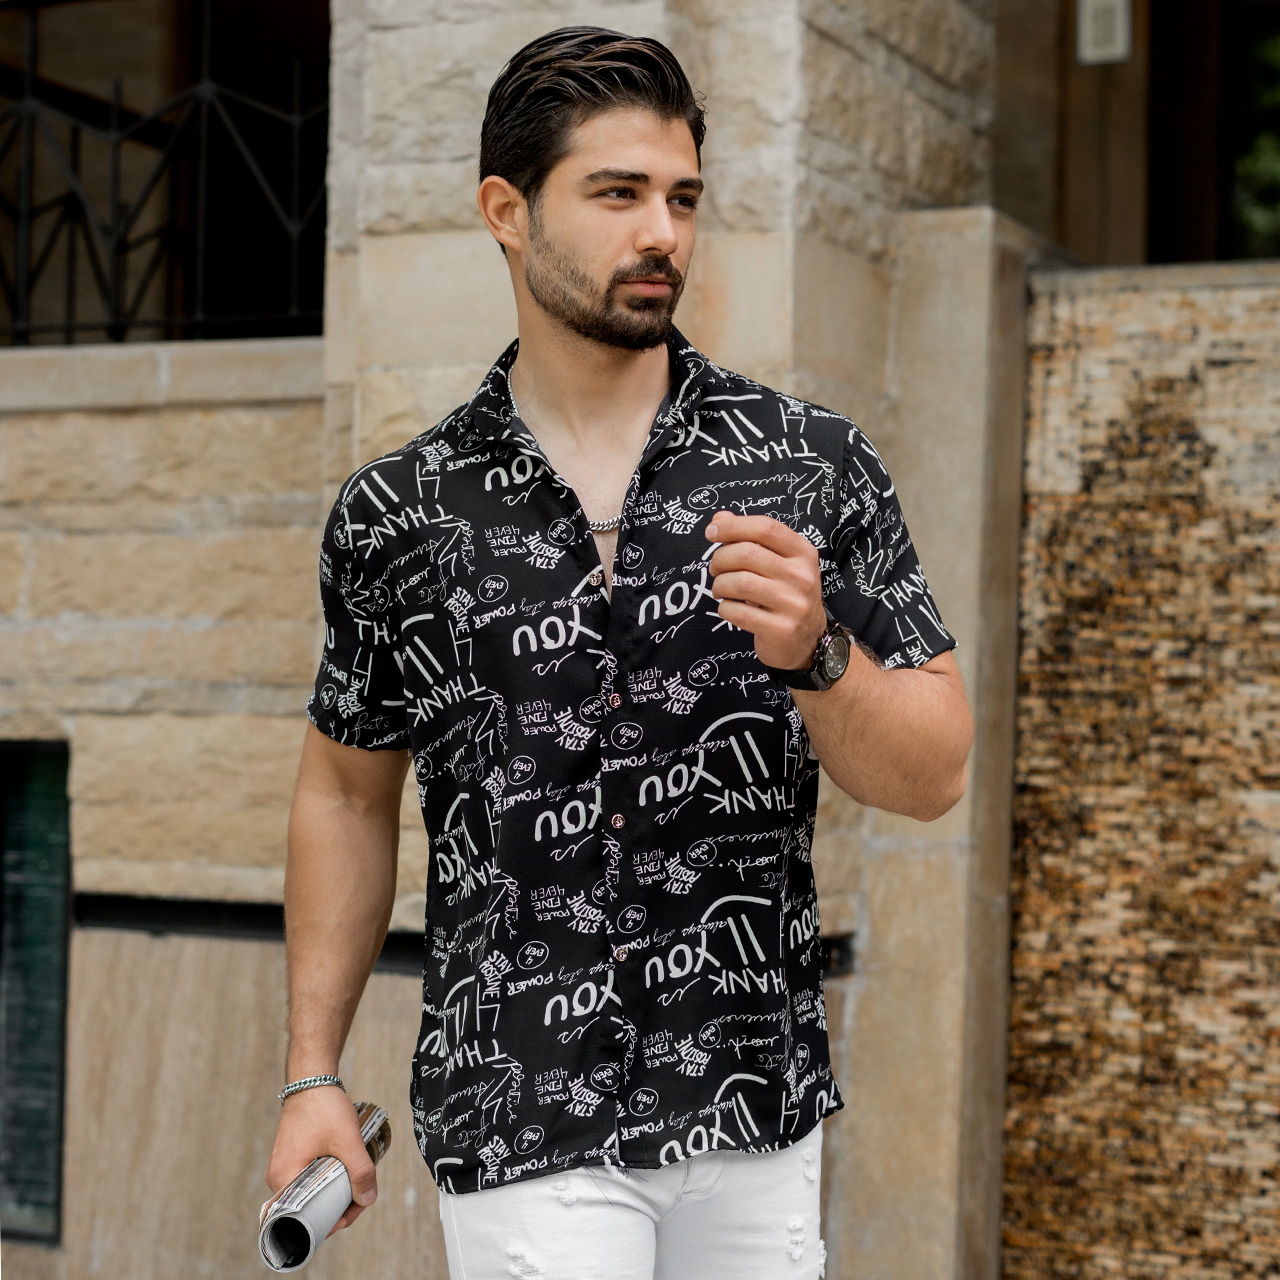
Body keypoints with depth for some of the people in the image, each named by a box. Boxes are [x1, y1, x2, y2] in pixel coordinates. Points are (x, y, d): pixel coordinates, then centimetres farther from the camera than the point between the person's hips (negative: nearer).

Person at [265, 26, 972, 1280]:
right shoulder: (396, 517, -1)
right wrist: (312, 1076, 6)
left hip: (759, 1121, 2)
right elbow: (347, 794, 11)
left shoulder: (813, 466, -1)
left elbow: (935, 775, -1)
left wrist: (813, 654, -20)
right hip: (520, 1134, -1)